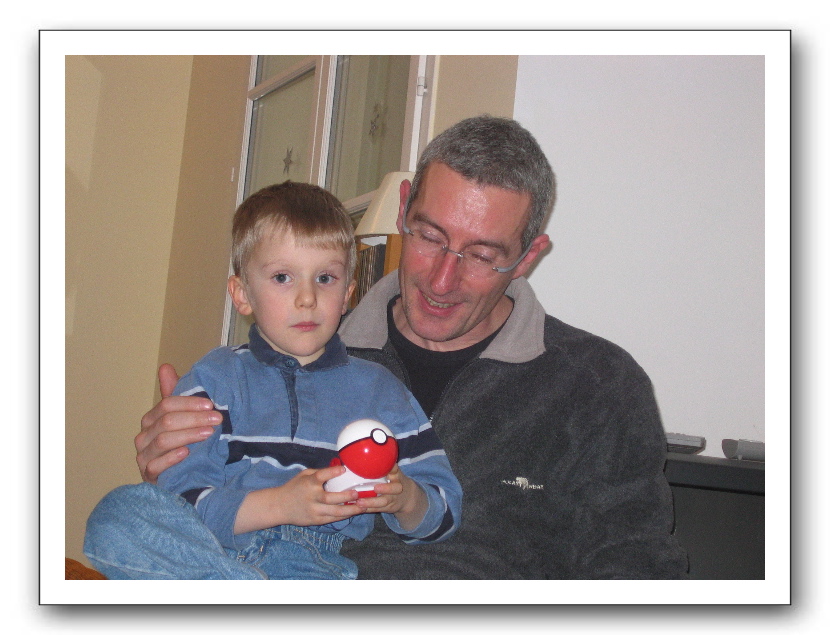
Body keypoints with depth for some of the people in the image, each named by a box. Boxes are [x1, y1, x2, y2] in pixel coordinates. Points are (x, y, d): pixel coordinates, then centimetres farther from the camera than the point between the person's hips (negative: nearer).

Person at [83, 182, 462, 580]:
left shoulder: (378, 390, 16)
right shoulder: (216, 378, 12)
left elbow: (443, 516, 13)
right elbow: (182, 499, -2)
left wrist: (406, 499, -11)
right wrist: (281, 504, -16)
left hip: (318, 563, -3)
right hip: (207, 552, 3)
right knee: (118, 514, -29)